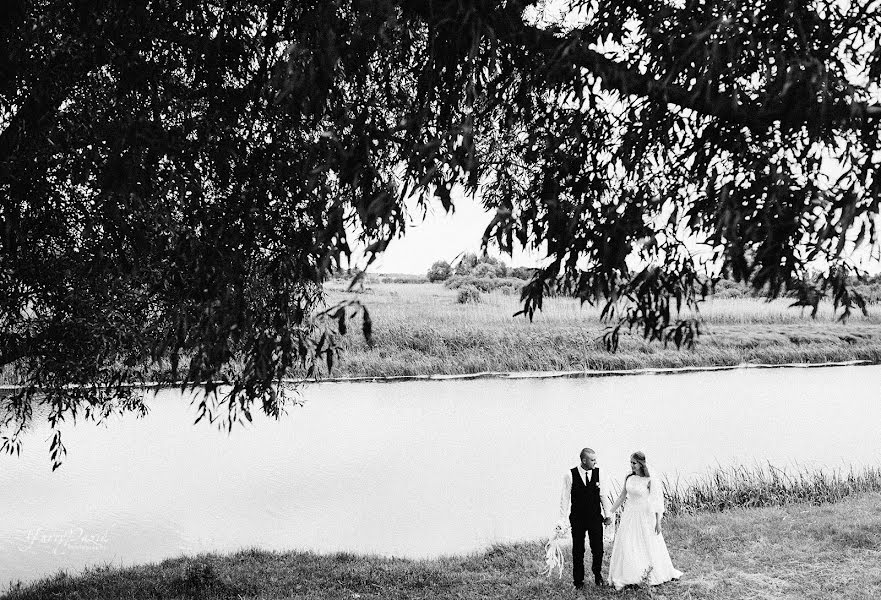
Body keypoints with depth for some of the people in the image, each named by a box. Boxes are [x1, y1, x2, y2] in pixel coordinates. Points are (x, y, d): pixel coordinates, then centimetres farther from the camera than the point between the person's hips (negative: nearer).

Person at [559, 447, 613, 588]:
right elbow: (565, 497, -6)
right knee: (578, 550, 9)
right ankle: (578, 579, 25)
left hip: (595, 517, 2)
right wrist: (562, 519, -5)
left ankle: (597, 574, 33)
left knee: (598, 549, 7)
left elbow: (603, 495, 4)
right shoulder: (570, 475, -11)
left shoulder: (598, 473, -5)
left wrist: (608, 514, 7)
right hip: (577, 518, -1)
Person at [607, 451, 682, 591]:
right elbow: (622, 497, 10)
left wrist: (658, 521, -14)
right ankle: (627, 578, 10)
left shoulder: (650, 480, -13)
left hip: (645, 516, -4)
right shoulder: (629, 478, 1)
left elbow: (658, 501, -12)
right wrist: (610, 512, 9)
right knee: (627, 546, 2)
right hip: (629, 515, 4)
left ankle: (656, 575, 29)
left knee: (649, 546, 8)